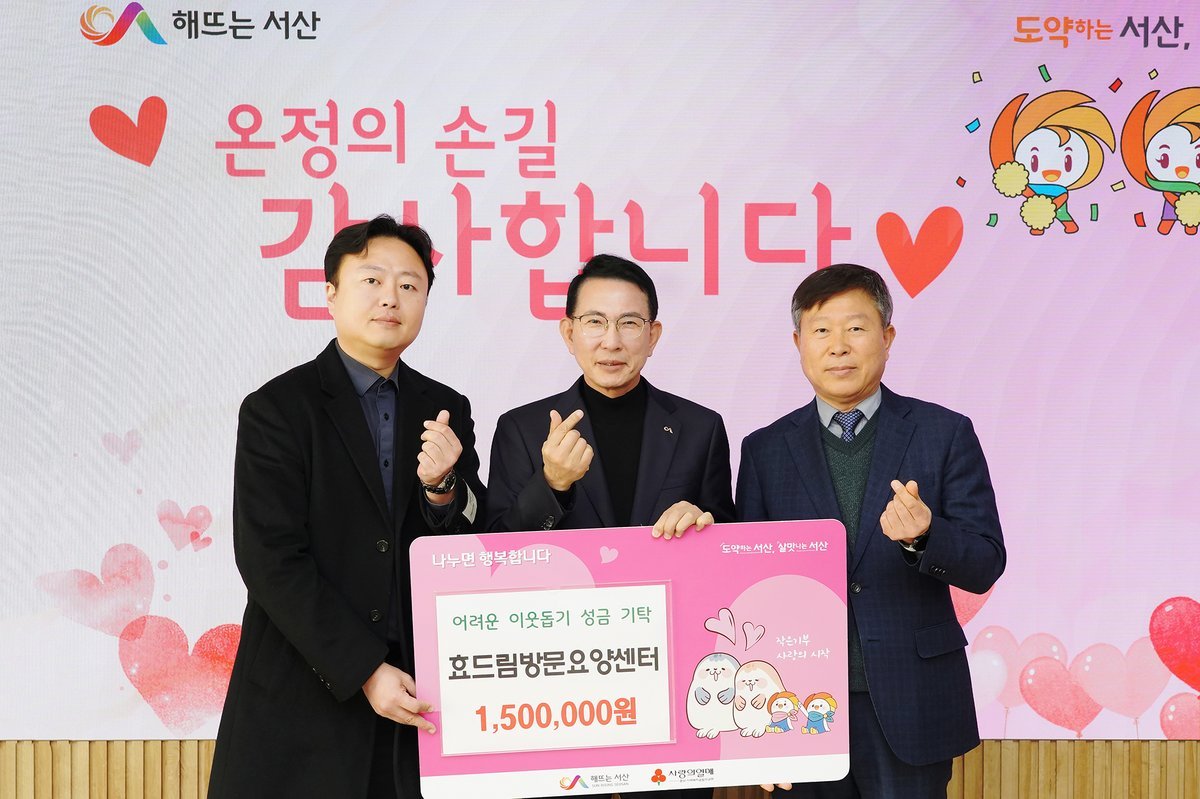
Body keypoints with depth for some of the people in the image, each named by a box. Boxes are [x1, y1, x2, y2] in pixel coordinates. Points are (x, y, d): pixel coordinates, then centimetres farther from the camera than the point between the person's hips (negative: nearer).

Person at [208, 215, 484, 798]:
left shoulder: (446, 411, 7)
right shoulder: (277, 409, -5)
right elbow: (270, 562, -11)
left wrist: (442, 487, -16)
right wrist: (365, 671, -14)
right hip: (305, 700, -3)